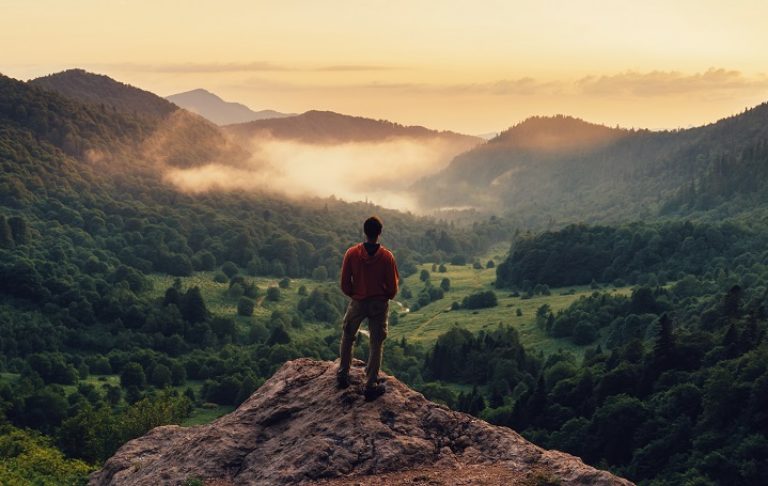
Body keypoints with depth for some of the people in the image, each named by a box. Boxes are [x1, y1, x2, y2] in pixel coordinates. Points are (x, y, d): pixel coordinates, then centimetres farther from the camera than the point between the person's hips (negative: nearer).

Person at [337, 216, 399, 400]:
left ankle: (343, 376, 28)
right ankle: (371, 385, 9)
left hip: (357, 302, 1)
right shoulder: (387, 256, -13)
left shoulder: (352, 253, -12)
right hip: (379, 304, -1)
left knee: (347, 338, 22)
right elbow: (393, 287, -7)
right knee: (376, 344, 8)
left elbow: (345, 283, -6)